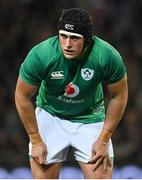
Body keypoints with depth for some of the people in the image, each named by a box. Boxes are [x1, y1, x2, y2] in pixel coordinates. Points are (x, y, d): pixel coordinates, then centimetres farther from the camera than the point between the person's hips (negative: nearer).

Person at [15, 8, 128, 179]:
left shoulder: (108, 56, -25)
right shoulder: (40, 55, -27)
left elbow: (118, 96, -8)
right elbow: (23, 96, -12)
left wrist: (103, 140, -8)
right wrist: (36, 141, -8)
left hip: (91, 118, 0)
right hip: (50, 117, 0)